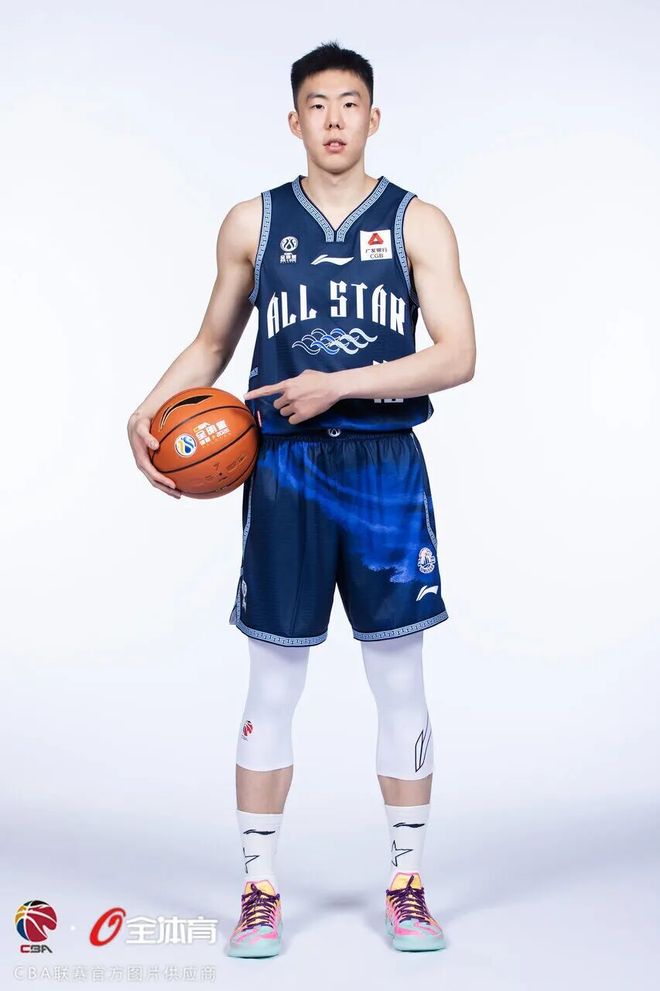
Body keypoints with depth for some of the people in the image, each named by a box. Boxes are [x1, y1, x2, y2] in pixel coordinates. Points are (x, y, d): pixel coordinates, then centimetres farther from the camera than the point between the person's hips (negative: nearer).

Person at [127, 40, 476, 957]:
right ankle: (260, 890, 16)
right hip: (286, 468, 1)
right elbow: (213, 343, 18)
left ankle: (407, 885, 20)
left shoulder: (418, 222, 3)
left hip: (386, 467, 0)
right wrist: (149, 411, 2)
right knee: (272, 686, 3)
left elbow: (456, 357, -6)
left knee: (400, 683, 6)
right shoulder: (253, 223, 9)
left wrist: (338, 384, -14)